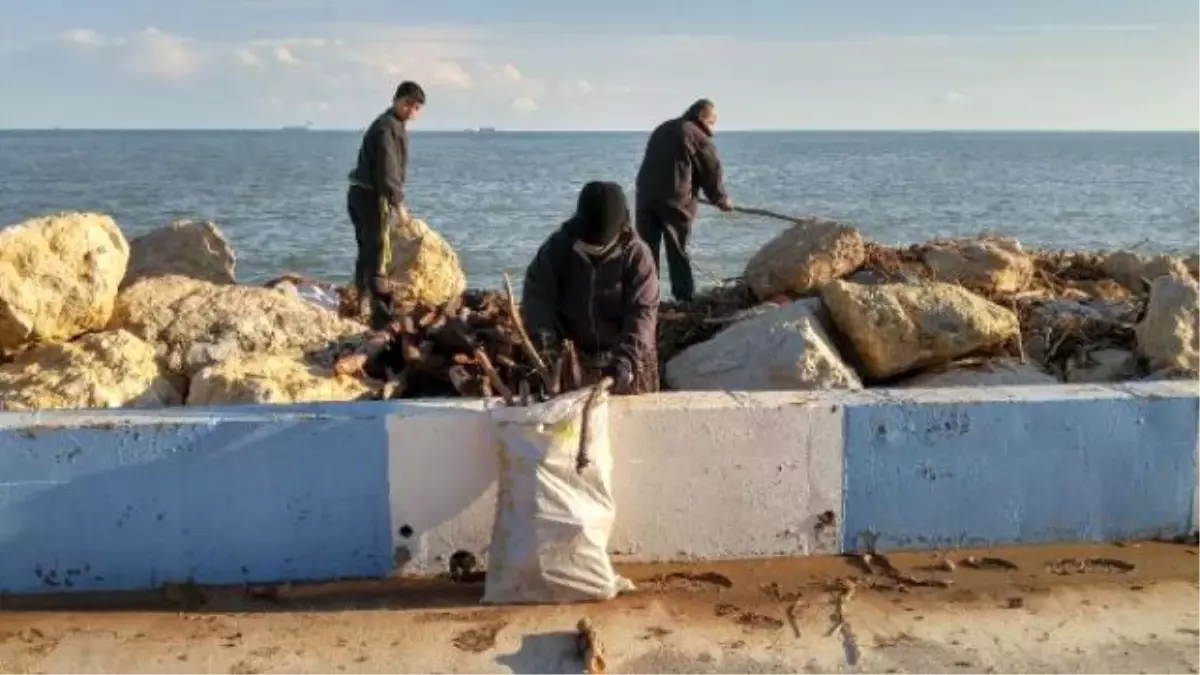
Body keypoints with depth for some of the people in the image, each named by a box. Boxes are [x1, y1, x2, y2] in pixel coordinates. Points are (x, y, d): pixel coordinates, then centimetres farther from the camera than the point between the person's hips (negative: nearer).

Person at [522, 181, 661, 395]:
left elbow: (643, 311, -21)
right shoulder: (558, 246, -11)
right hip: (572, 357, 2)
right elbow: (536, 291, -8)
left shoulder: (636, 254, -17)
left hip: (628, 359, -1)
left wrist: (627, 357, -33)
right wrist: (543, 332, -27)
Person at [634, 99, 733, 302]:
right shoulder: (700, 138, -2)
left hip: (646, 195, 5)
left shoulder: (663, 129, 21)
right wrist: (723, 201, 18)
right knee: (678, 251, 5)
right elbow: (712, 174, 2)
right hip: (675, 201, -5)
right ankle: (686, 298, 9)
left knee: (647, 249, 9)